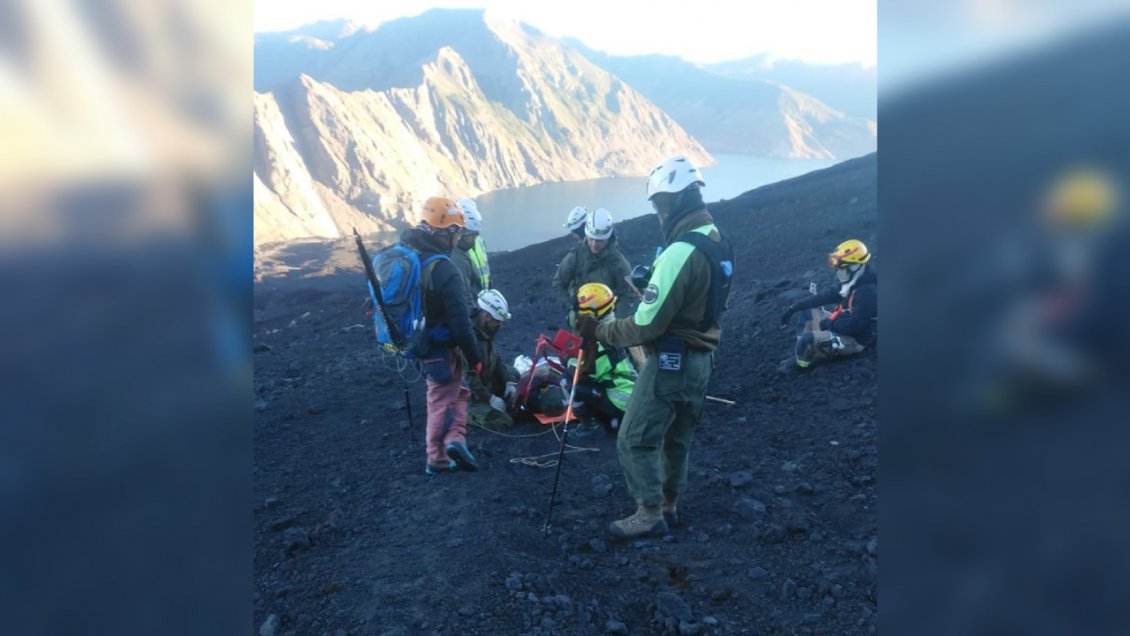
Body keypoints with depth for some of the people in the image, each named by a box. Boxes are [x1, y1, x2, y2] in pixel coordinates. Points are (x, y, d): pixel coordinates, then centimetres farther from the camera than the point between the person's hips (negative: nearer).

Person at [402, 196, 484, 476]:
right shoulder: (445, 271, -25)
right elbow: (460, 322, -22)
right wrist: (474, 358, -11)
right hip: (440, 347, -8)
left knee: (458, 389, 20)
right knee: (442, 400, 8)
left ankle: (455, 439, 15)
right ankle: (437, 460, 13)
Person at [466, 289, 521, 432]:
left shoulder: (485, 332, 3)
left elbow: (497, 361, 13)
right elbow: (469, 376, -29)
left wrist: (509, 381, -2)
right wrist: (490, 398, -24)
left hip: (488, 387, 10)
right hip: (473, 396, -10)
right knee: (502, 423, -16)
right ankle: (469, 413, 1)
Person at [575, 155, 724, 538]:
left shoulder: (679, 253, -24)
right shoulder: (716, 240, 5)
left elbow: (647, 326, -23)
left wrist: (599, 330, -11)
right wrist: (650, 287, 11)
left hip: (671, 360, -9)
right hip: (701, 357, 9)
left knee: (635, 439, 3)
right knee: (677, 437, 21)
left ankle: (650, 514, 12)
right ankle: (668, 504, 33)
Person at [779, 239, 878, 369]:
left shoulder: (867, 292, -30)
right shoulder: (853, 281, 1)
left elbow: (853, 326, -31)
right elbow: (828, 296, 6)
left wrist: (829, 324, -14)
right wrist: (796, 306, 2)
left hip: (853, 339, -10)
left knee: (807, 339, -27)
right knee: (808, 311, 14)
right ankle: (804, 353, 3)